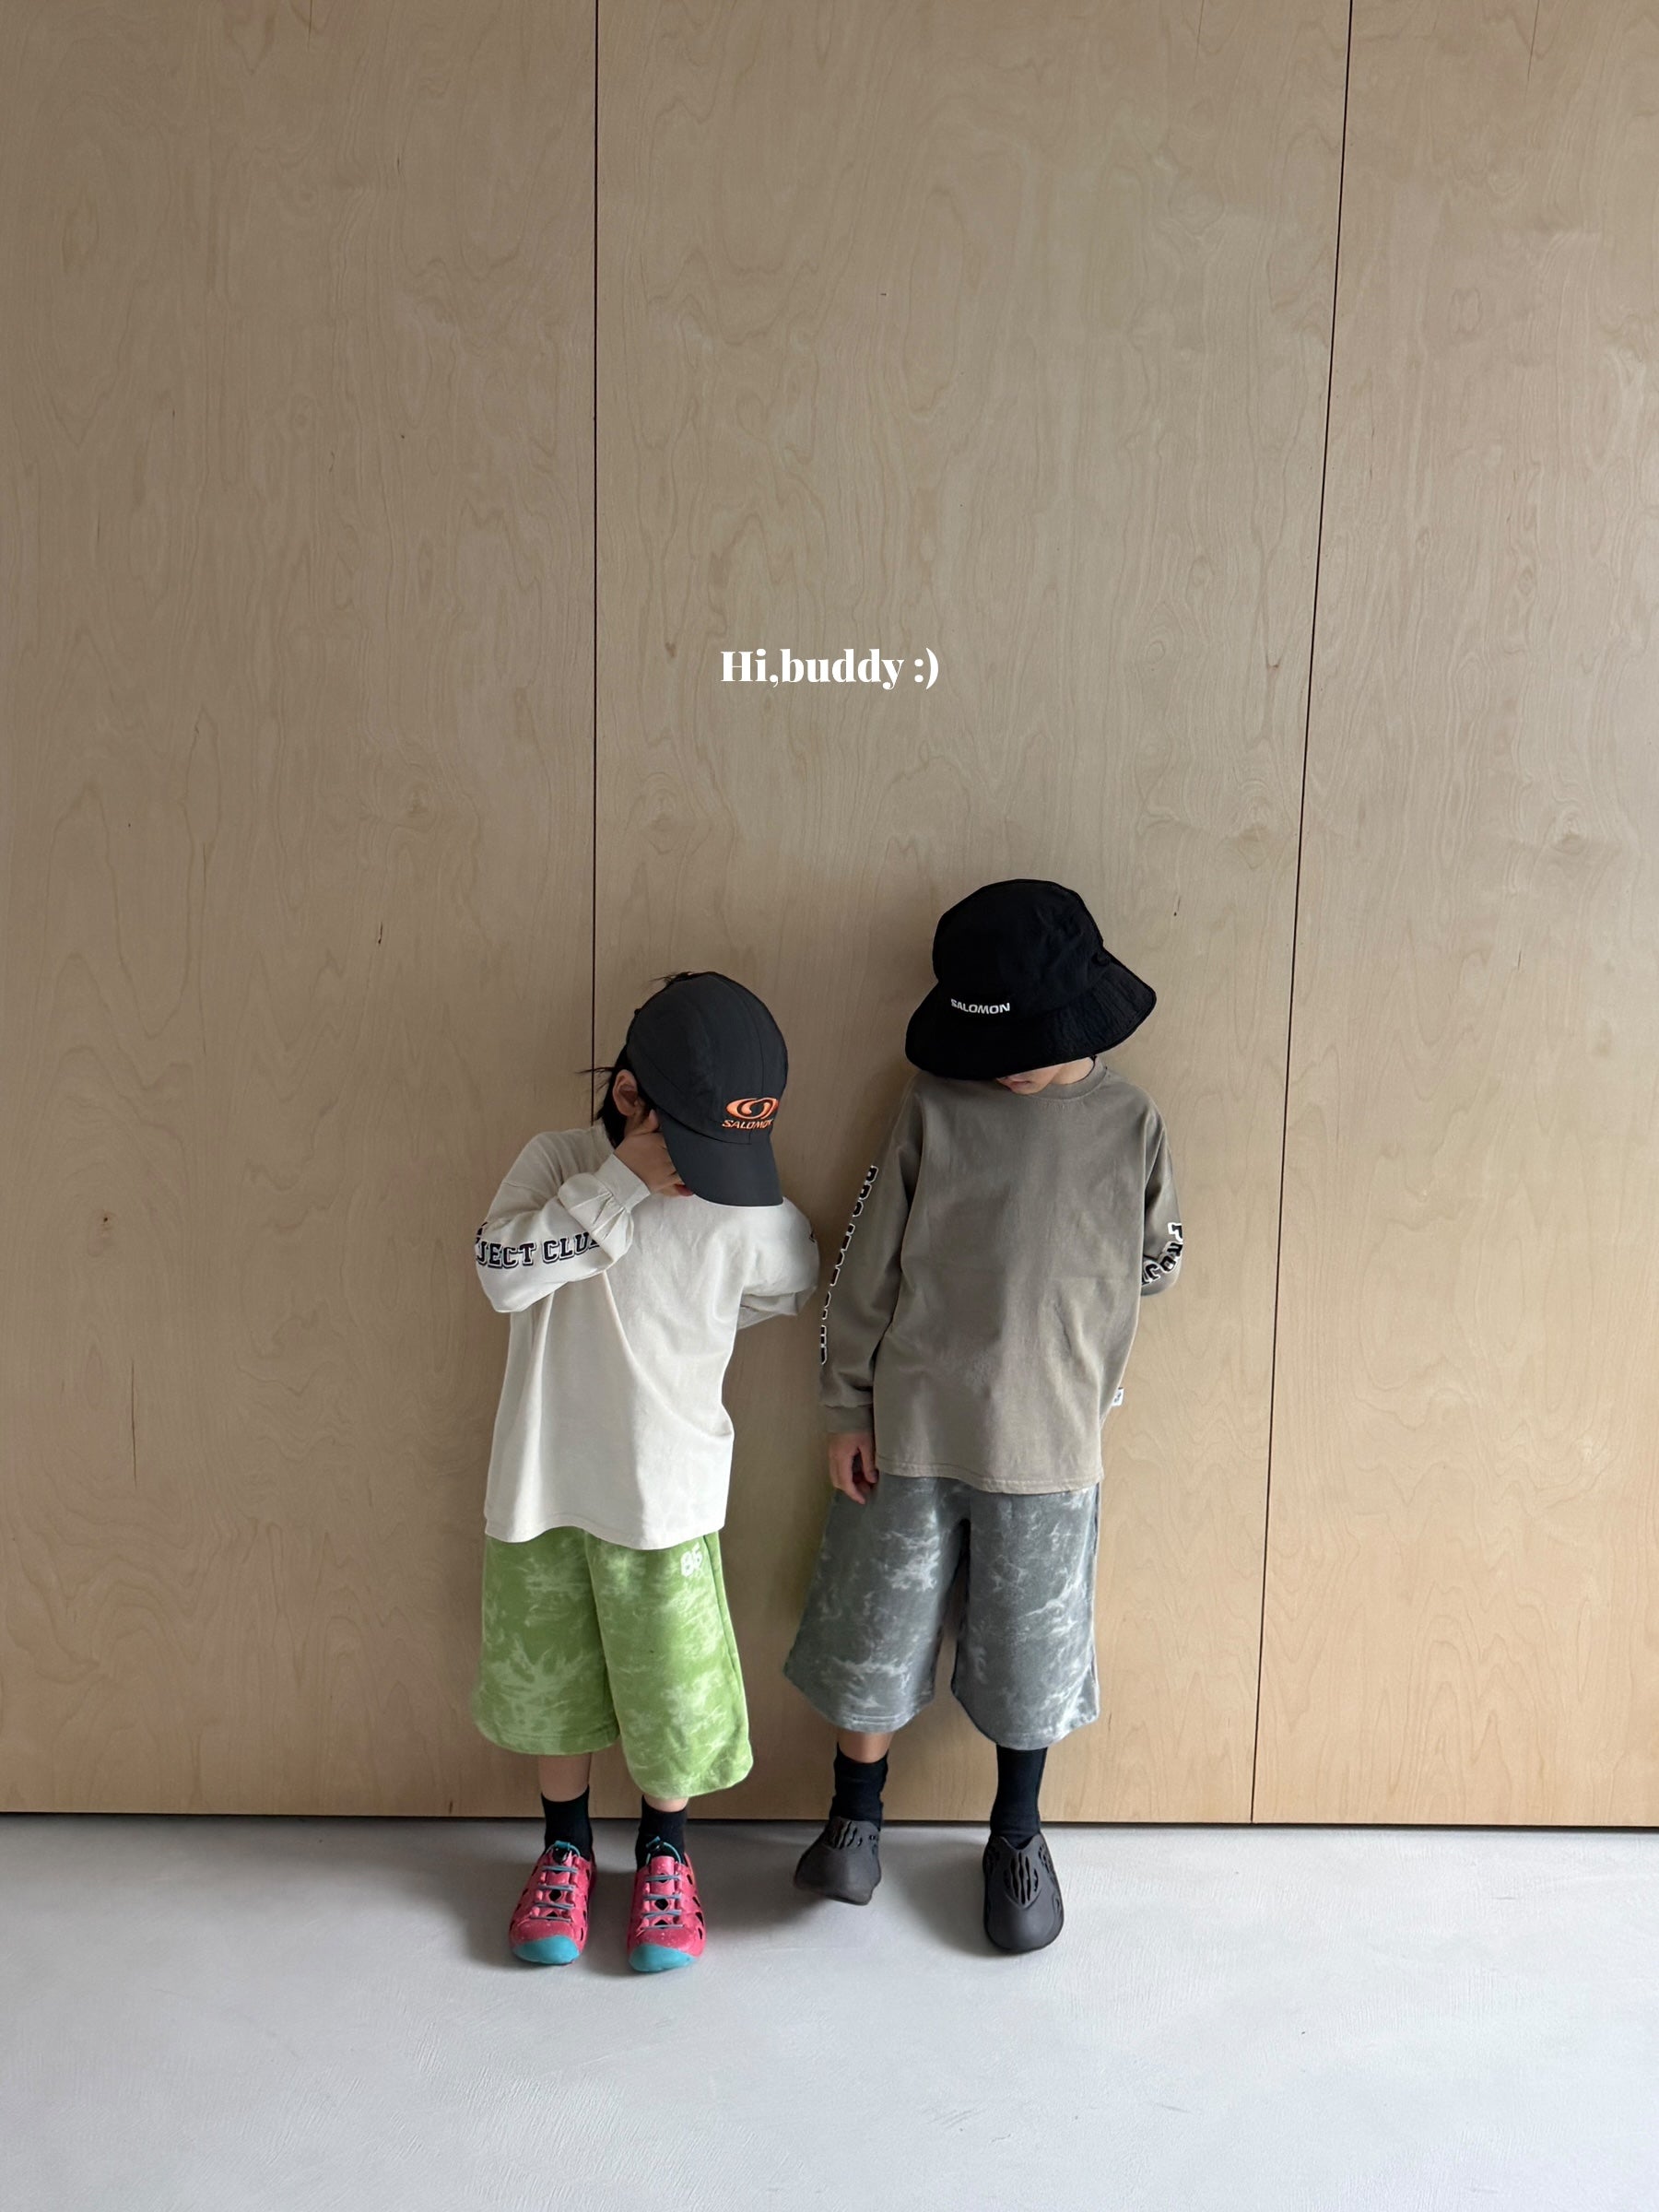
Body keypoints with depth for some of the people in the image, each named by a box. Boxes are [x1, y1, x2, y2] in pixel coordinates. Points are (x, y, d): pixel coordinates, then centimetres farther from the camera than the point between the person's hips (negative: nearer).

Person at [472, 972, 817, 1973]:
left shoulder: (756, 1219, -13)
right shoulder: (558, 1160, -13)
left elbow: (793, 1287, 8)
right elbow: (504, 1271, -28)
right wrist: (622, 1181, -32)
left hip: (666, 1498, -1)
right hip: (543, 1484, 1)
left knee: (673, 1690, 11)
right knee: (550, 1677, 18)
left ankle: (664, 1850, 40)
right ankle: (566, 1846, 43)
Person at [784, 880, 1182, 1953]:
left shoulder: (1132, 1124, -6)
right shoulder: (932, 1106, -8)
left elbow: (1158, 1262, 9)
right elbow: (867, 1268, -4)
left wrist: (1065, 1295, 1)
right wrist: (848, 1408, -2)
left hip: (1047, 1443, 0)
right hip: (910, 1431, 0)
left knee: (1029, 1651, 16)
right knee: (876, 1631, 14)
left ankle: (1017, 1838, 40)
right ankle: (856, 1814, 39)